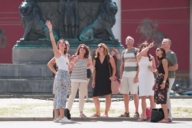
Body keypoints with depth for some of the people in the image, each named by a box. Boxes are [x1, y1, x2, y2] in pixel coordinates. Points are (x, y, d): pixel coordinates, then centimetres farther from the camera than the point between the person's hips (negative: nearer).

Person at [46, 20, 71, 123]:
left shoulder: (65, 56, 20)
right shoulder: (57, 53, -1)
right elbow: (52, 41, -13)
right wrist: (50, 30, -19)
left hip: (66, 75, 8)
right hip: (61, 74, -8)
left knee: (59, 95, 7)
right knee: (62, 95, -15)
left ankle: (56, 117, 7)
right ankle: (62, 116, -22)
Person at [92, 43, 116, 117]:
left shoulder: (109, 58, 0)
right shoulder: (95, 59, 10)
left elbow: (114, 68, 0)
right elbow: (94, 70, 11)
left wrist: (113, 76, -15)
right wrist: (93, 80, 5)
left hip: (107, 79, -4)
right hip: (98, 79, 4)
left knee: (108, 96, -3)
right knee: (95, 96, 0)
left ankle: (106, 113, 4)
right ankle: (97, 112, 13)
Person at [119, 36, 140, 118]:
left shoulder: (136, 51, -1)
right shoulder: (124, 52, 17)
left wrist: (137, 75, -14)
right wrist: (121, 76, 14)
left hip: (133, 74, -6)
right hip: (125, 74, 6)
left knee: (134, 93, -8)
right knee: (125, 93, 4)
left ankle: (137, 112, -6)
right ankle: (126, 112, 10)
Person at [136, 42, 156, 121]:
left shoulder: (151, 58, 8)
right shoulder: (139, 57, 5)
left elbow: (155, 69, 9)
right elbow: (142, 53, -17)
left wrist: (151, 68, -12)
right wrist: (149, 46, -18)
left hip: (150, 77, 0)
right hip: (142, 77, 0)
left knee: (151, 97, -4)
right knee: (143, 97, 1)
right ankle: (144, 115, 3)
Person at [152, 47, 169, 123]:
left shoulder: (164, 60, -8)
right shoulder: (160, 61, 19)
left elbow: (166, 72, -15)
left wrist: (164, 82, -23)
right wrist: (155, 84, 22)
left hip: (163, 81, -10)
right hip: (159, 81, 10)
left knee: (162, 100, -12)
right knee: (160, 100, 7)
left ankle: (166, 118, -13)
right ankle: (165, 117, 9)